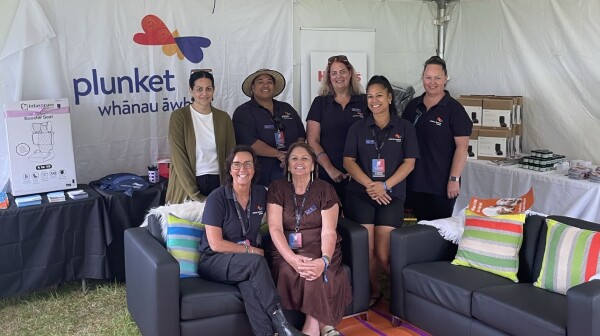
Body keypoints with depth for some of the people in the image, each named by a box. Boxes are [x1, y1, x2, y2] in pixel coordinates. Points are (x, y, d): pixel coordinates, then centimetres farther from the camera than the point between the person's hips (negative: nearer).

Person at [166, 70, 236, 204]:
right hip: (187, 184, -3)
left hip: (217, 182, 3)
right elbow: (178, 158, -10)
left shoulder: (223, 118, 6)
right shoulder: (179, 116, -5)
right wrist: (195, 194, -15)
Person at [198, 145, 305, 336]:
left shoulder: (261, 194, 2)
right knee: (256, 262, -32)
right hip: (214, 261, -4)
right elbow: (216, 244, -15)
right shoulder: (217, 198, -13)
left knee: (249, 283, -33)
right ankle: (278, 321, -31)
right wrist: (251, 251, -11)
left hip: (246, 263, 4)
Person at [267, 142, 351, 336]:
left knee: (316, 272, -32)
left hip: (318, 248, -1)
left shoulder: (325, 189, 2)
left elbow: (329, 231, -8)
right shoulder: (277, 189, 4)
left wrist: (324, 260, -29)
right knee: (287, 271, -30)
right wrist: (292, 258, -25)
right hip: (287, 250, 1)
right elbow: (275, 228, -7)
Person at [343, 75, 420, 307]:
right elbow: (348, 161, 3)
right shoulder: (358, 128, 9)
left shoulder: (405, 128, 7)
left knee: (383, 253, -7)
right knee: (367, 249, -3)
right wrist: (369, 185, -12)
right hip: (360, 195, 1)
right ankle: (374, 291, 19)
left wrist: (385, 185, -12)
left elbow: (409, 162, 1)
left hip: (391, 196, -1)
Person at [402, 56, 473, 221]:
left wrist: (454, 179, -15)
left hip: (441, 185, -4)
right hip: (413, 182, 5)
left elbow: (462, 146, -9)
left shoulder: (454, 109, -6)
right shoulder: (412, 105, 9)